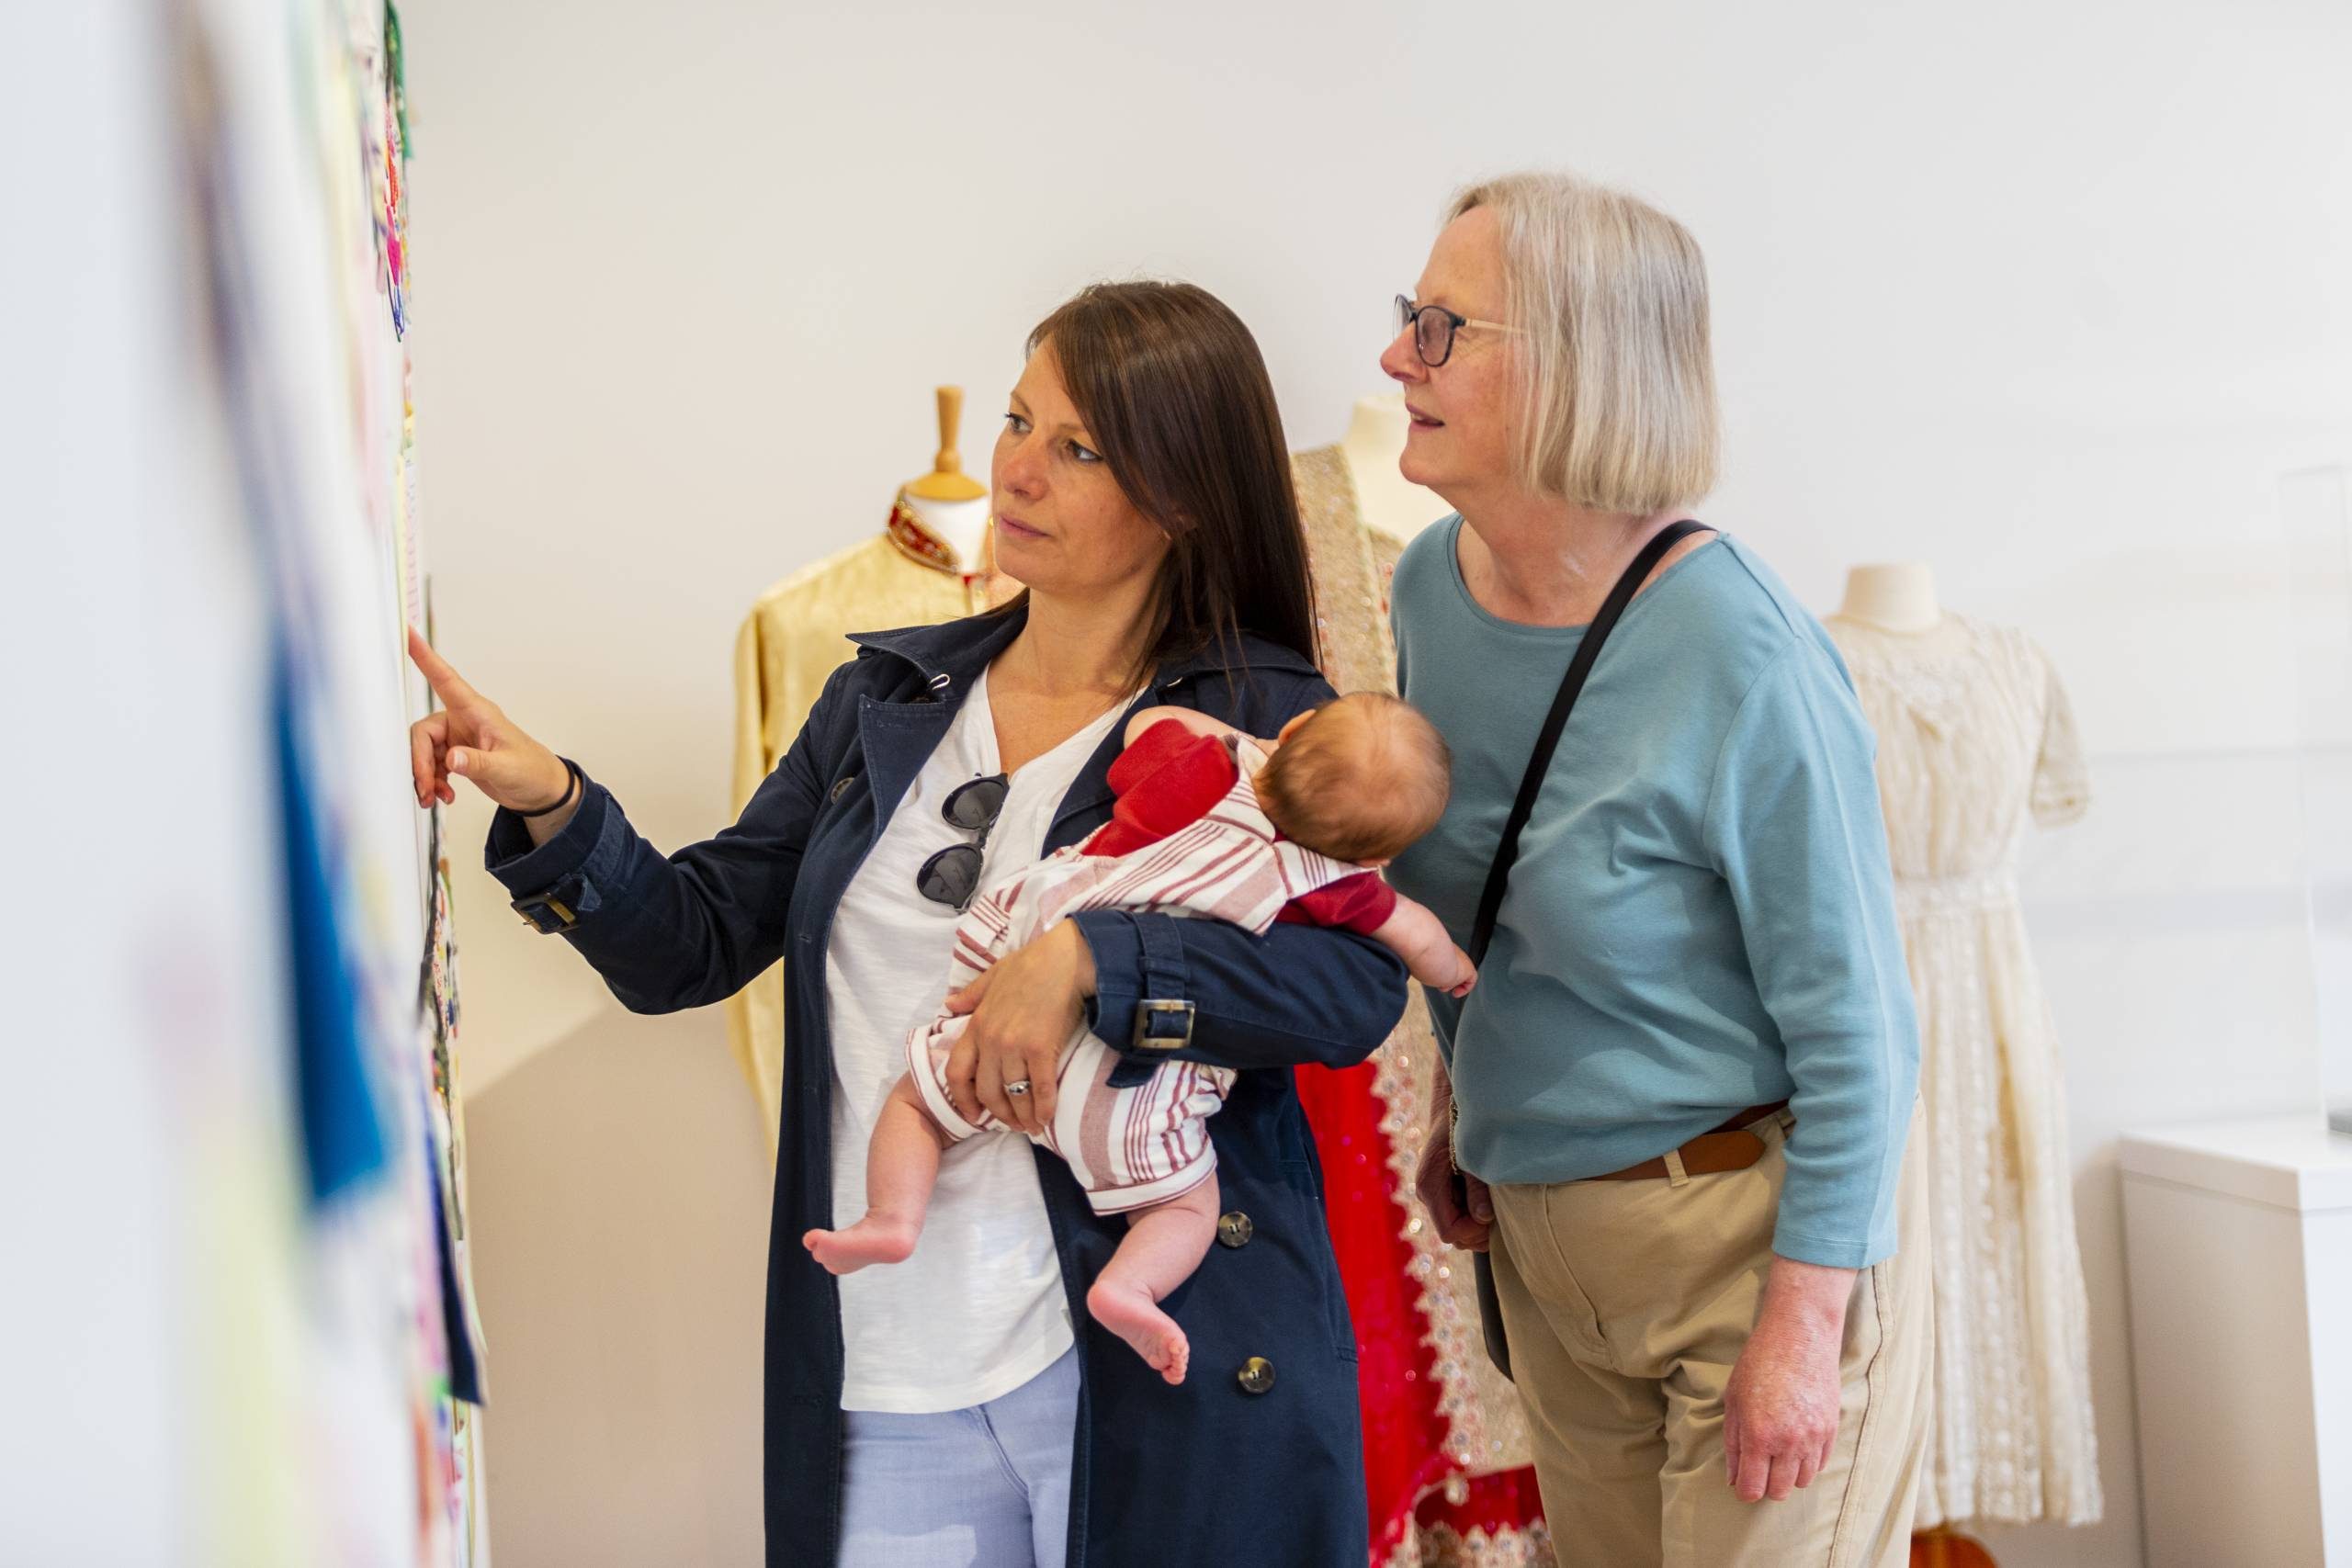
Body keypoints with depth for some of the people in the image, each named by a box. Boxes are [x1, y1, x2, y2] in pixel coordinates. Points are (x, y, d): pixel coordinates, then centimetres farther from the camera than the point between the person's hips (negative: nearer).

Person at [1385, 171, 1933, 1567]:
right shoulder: (1432, 585, -2)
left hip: (1755, 1225, -7)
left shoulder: (1739, 656, -24)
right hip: (1541, 1228, 7)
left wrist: (1801, 1330, -18)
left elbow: (1852, 1022, -19)